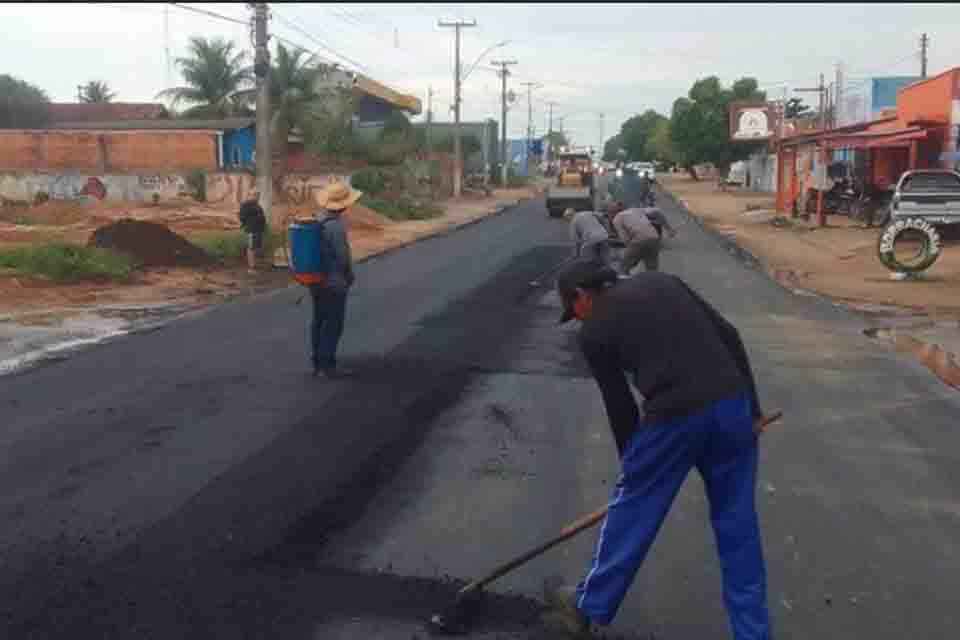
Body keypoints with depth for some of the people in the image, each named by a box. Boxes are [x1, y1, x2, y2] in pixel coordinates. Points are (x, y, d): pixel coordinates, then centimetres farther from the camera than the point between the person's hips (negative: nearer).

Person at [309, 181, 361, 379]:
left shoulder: (317, 219, 5)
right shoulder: (336, 225, -22)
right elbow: (343, 256, -20)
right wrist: (350, 277, -4)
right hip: (334, 282, -9)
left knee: (319, 320, 14)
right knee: (333, 324, -1)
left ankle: (318, 362, 21)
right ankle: (328, 365, 3)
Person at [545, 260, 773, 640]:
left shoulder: (594, 331, 6)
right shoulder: (661, 280, 18)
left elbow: (619, 405, 10)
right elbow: (729, 336, 12)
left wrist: (629, 460, 25)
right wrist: (751, 405, 14)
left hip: (674, 417, -5)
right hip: (732, 402, 5)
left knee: (632, 511, 15)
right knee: (737, 522, 18)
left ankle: (589, 605, 35)